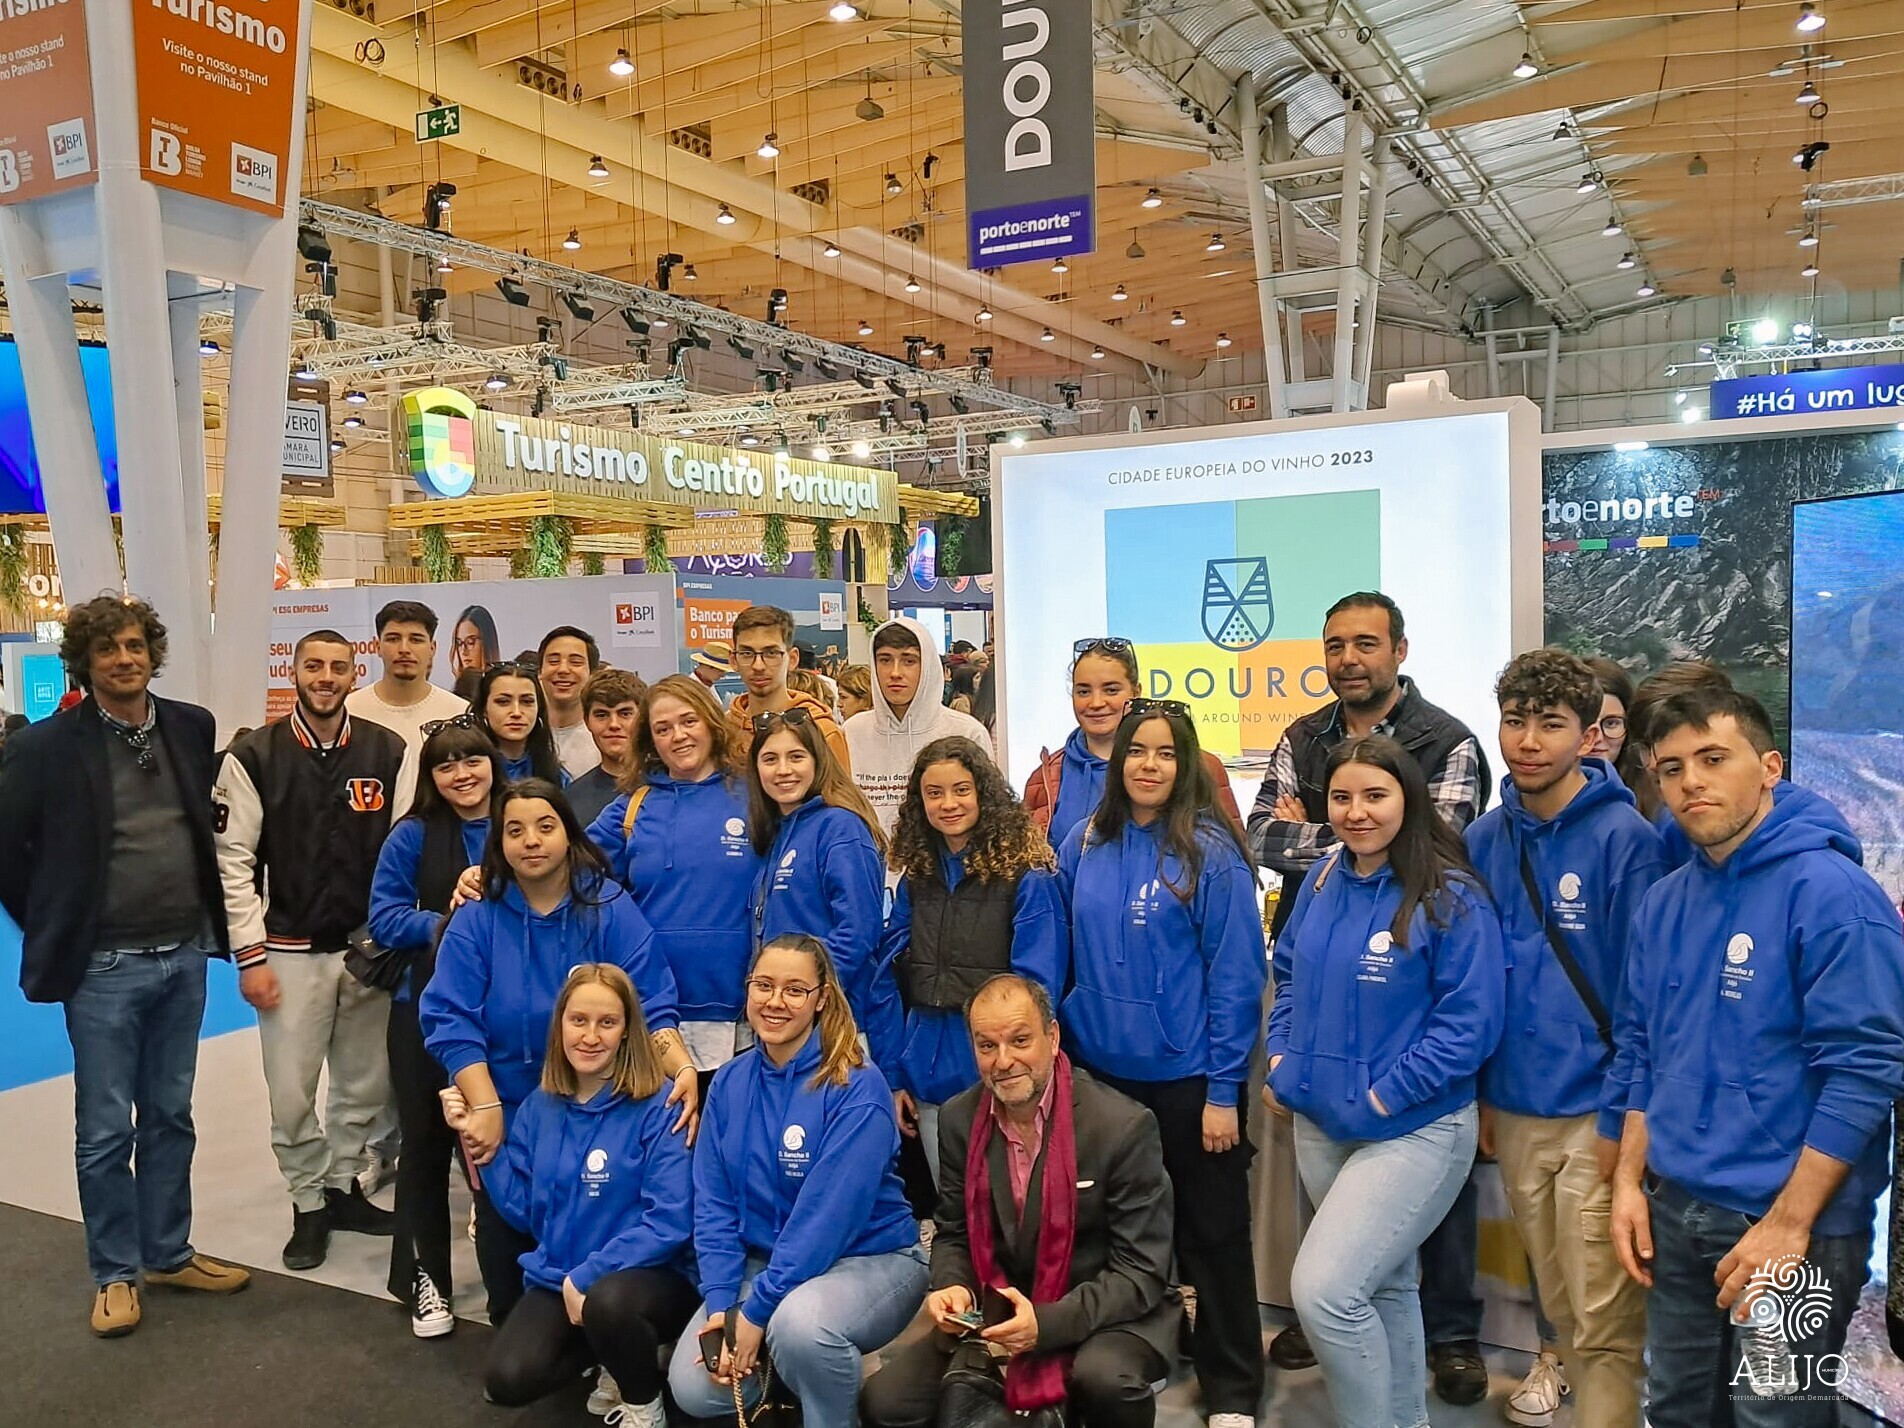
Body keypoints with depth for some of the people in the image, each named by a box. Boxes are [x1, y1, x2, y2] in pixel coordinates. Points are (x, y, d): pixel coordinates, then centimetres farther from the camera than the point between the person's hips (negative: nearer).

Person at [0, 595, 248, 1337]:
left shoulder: (193, 728, 2)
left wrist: (209, 916, 9)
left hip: (185, 956, 4)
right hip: (103, 967, -4)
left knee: (170, 1116, 16)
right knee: (105, 1129, 7)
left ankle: (168, 1253, 30)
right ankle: (115, 1273, 23)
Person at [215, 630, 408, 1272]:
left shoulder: (388, 752, 0)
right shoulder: (254, 757, -4)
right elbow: (234, 859, -3)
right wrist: (250, 954, -6)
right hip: (290, 950, -2)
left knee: (366, 1081, 12)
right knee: (292, 1090, 2)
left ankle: (344, 1186, 32)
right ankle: (309, 1204, 23)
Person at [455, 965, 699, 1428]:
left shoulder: (658, 1106, -14)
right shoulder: (540, 1106, 4)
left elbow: (670, 1222, -17)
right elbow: (525, 1211, 6)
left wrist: (587, 1277, -20)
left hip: (652, 1274, -5)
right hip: (556, 1279, 5)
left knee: (607, 1301, -37)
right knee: (506, 1380, -20)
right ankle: (622, 1351, 10)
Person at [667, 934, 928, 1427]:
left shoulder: (858, 1087, -19)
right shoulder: (729, 1082, 0)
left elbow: (828, 1214, -23)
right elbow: (714, 1204, 0)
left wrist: (758, 1311, -22)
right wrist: (721, 1304, -13)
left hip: (868, 1257, -5)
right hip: (764, 1260, 5)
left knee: (799, 1324, -35)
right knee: (694, 1386, -13)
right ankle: (782, 1378, 17)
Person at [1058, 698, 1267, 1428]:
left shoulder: (1210, 850, -12)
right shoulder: (1084, 844, 1)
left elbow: (1236, 976, -12)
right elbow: (1066, 956, 9)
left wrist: (1224, 1089, -14)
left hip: (1187, 1078, -4)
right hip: (1099, 1072, 4)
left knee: (1211, 1234, 9)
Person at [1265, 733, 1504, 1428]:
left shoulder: (1452, 898, -15)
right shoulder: (1323, 880, 4)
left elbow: (1470, 1024, -17)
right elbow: (1290, 975, 17)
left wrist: (1382, 1098, -18)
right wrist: (1282, 1058, 3)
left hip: (1412, 1131, -6)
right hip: (1320, 1124, 6)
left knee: (1323, 1291, -14)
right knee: (1384, 1285, 21)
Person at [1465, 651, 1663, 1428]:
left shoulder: (1624, 837, -13)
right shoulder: (1485, 838, 2)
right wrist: (1477, 1092, 11)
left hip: (1596, 1114, -5)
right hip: (1513, 1109, 5)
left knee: (1604, 1315, 1)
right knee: (1552, 1278, 21)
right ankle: (1562, 1358, 41)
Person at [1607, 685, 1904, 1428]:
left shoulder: (1830, 892, -15)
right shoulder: (1664, 902, 6)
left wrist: (1787, 1226, -19)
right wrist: (1630, 1181, 7)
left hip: (1794, 1226, -6)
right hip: (1674, 1211, 6)